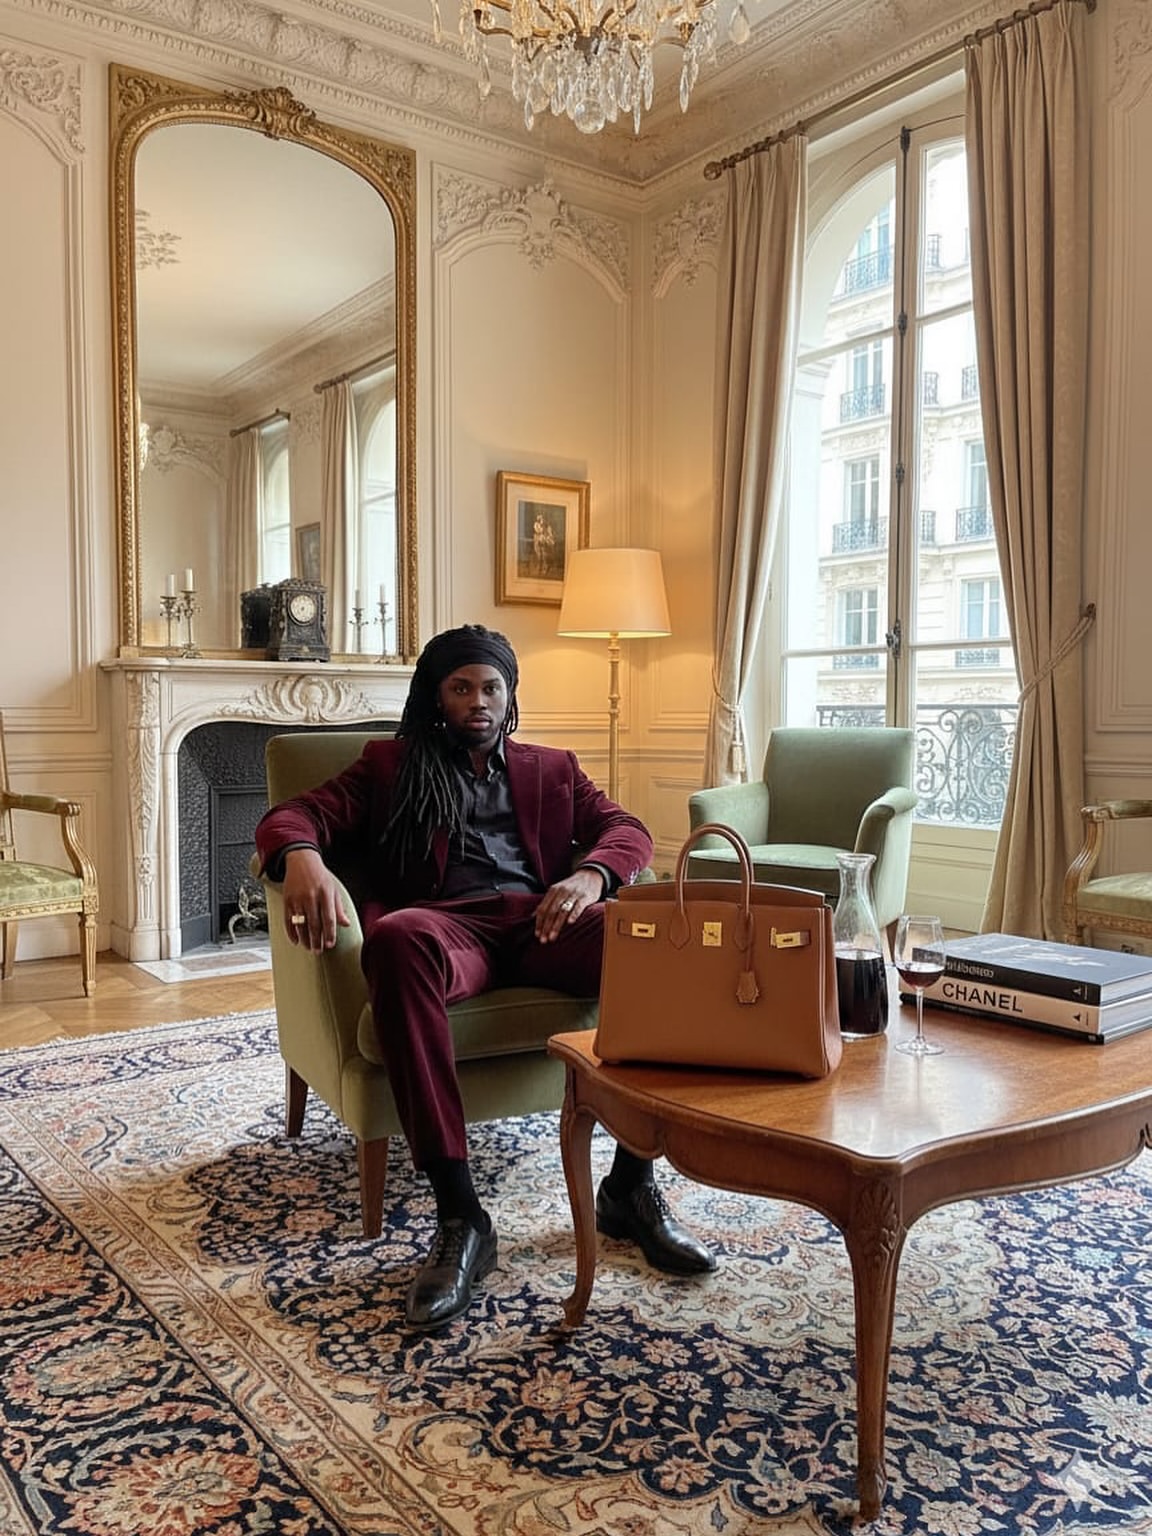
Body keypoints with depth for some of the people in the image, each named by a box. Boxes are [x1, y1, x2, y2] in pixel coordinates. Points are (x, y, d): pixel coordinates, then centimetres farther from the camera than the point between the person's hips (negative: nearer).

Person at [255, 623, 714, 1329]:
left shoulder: (552, 767, 28)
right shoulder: (391, 765, 23)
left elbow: (627, 828, 13)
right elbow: (293, 814, 10)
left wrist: (591, 874, -13)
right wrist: (301, 856, -18)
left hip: (540, 920, 2)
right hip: (448, 924, -2)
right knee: (398, 940, -40)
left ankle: (632, 1185, -18)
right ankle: (460, 1216, -36)